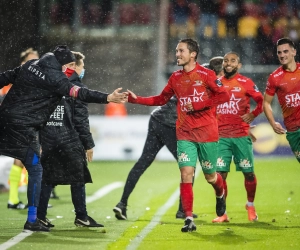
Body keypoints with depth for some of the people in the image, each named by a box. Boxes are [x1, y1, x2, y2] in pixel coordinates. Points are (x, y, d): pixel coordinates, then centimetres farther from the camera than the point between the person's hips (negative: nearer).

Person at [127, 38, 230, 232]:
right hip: (185, 134, 3)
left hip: (207, 132, -3)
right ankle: (189, 219, -9)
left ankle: (220, 195, 44)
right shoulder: (176, 77, 8)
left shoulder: (206, 74, -7)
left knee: (210, 176, 8)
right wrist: (136, 99, 8)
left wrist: (198, 105, -18)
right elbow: (161, 99, 18)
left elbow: (224, 95, -11)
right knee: (186, 174, -10)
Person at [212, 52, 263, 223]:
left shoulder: (246, 83, -1)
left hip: (241, 136, -2)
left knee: (249, 172, 4)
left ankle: (251, 205, 27)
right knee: (220, 174, -5)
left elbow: (261, 101, 1)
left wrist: (252, 115, -7)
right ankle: (222, 213, 2)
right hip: (221, 136, 2)